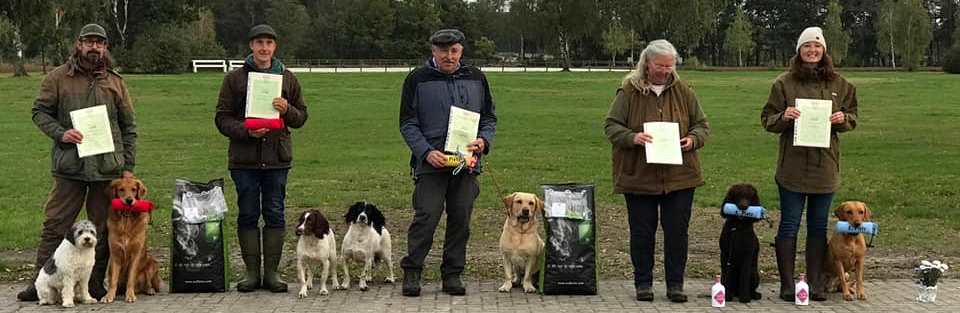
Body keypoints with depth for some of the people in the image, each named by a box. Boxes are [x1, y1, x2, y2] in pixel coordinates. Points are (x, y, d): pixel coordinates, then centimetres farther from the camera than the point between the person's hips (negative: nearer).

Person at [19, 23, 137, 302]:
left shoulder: (115, 82, 11)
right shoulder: (58, 77, 5)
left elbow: (129, 127, 12)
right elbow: (40, 111, 6)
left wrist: (128, 167, 6)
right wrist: (60, 133, -12)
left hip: (108, 169, 2)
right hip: (69, 167, -2)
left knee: (103, 228, 6)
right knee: (55, 224, -1)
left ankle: (96, 285, 14)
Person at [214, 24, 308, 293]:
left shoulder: (287, 78, 9)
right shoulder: (235, 78, 3)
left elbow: (301, 117, 12)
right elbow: (222, 119, 1)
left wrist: (287, 110, -10)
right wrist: (245, 130, -16)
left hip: (277, 158, 1)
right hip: (244, 159, -1)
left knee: (275, 215, 3)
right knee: (248, 215, 4)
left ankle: (272, 272, 10)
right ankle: (252, 272, 11)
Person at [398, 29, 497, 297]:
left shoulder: (476, 78, 12)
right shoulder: (418, 79, 2)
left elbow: (489, 117, 18)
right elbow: (408, 123, 1)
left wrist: (484, 140, -3)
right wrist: (426, 152, -13)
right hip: (431, 163, -3)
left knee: (461, 219, 3)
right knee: (427, 216, -10)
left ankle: (452, 275, 14)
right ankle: (411, 272, 2)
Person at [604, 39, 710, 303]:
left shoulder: (684, 92, 7)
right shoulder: (629, 92, -1)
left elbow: (702, 125, 13)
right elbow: (612, 126, -2)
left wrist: (693, 139, -9)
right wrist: (632, 137, -21)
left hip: (679, 177, 2)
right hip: (639, 176, -2)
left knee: (677, 232, 4)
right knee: (642, 232, 5)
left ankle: (675, 284, 15)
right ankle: (643, 283, 18)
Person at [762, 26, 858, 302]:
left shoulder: (838, 84, 7)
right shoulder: (784, 83, -1)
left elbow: (852, 116, 14)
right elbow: (767, 119, 2)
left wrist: (843, 119, -8)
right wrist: (783, 117, -19)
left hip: (825, 166, 3)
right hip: (792, 166, -3)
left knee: (818, 226, 9)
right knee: (789, 225, 1)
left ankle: (816, 283, 17)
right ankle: (787, 285, 7)